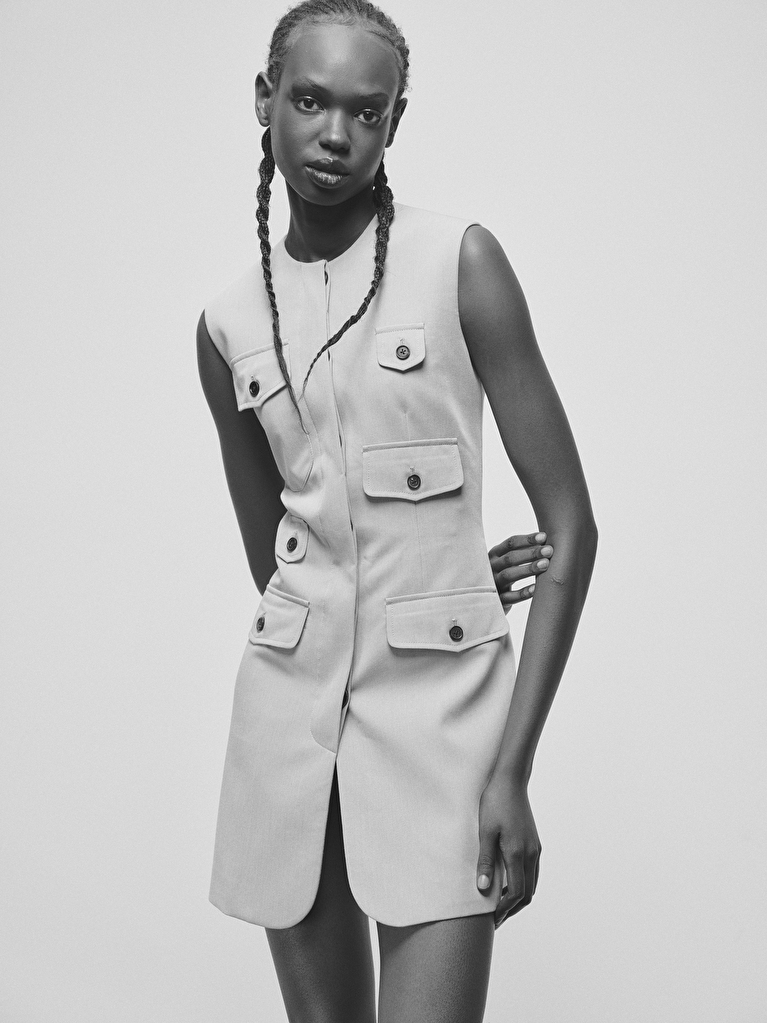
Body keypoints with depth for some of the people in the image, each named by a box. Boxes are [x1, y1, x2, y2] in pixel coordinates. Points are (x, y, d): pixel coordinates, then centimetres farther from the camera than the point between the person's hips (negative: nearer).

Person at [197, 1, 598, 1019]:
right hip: (289, 702, 4)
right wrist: (431, 579, -1)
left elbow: (571, 525, -6)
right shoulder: (228, 324, 6)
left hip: (439, 699, -3)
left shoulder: (460, 263, -5)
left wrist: (513, 767, -11)